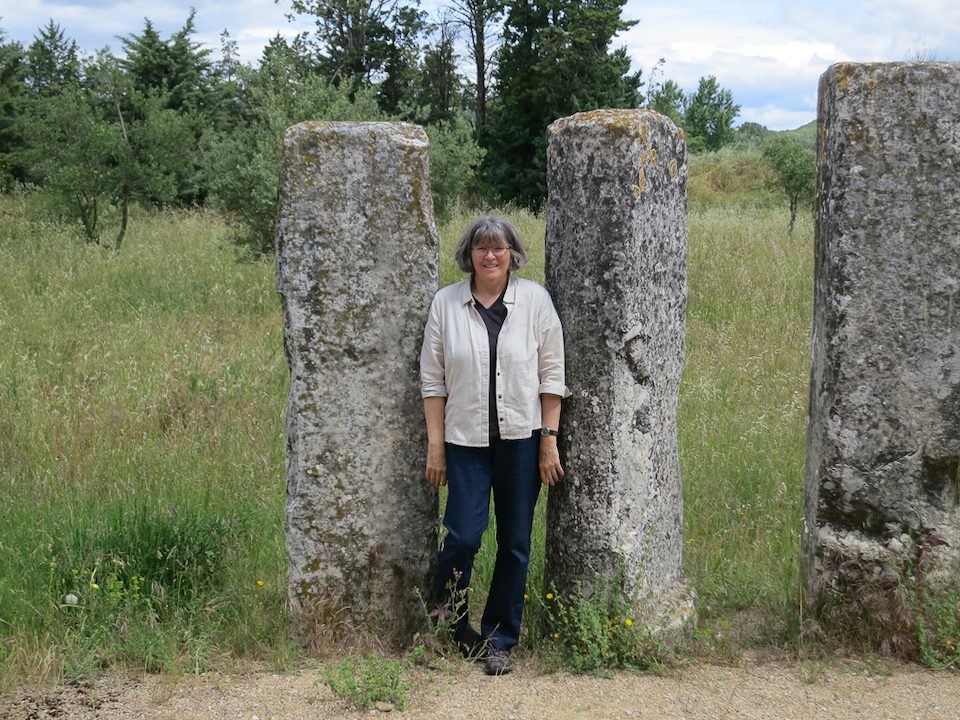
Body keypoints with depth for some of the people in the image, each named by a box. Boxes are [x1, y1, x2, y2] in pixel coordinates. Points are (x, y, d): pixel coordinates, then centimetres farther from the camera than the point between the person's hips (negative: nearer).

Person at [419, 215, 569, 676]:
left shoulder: (534, 299, 1)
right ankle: (449, 626, 18)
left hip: (521, 439, 1)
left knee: (515, 543, 6)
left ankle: (499, 640, 21)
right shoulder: (446, 303, 1)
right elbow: (433, 379, 3)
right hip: (466, 439, -1)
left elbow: (551, 374, 2)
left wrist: (549, 440, -2)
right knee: (462, 537, -9)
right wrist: (435, 445, 0)